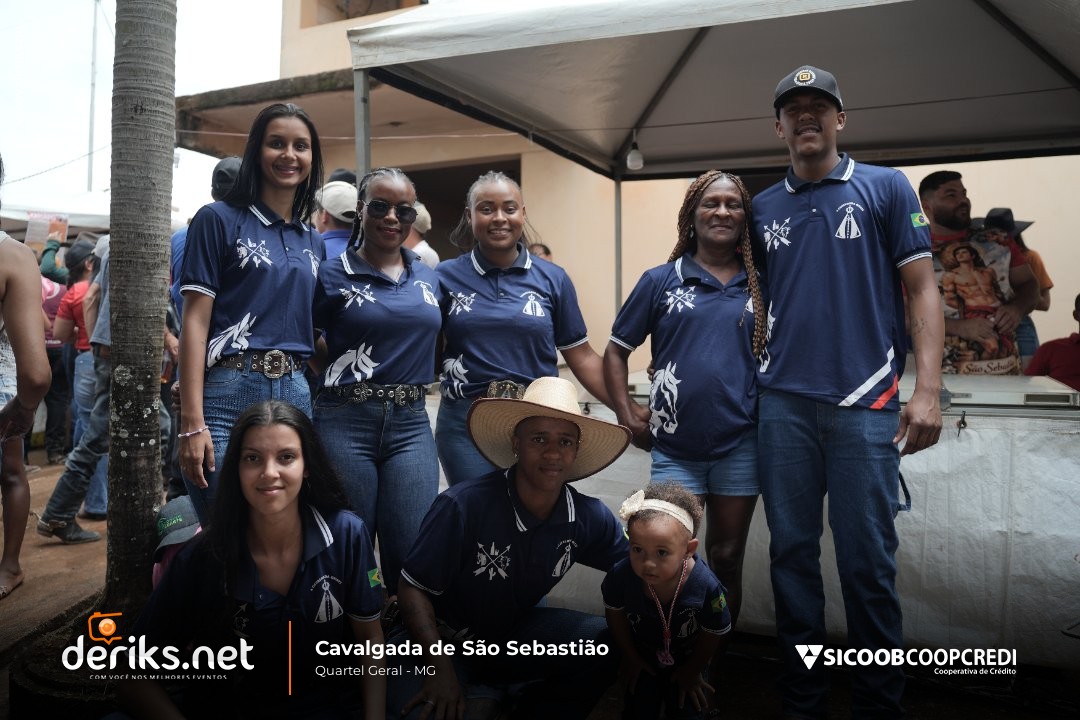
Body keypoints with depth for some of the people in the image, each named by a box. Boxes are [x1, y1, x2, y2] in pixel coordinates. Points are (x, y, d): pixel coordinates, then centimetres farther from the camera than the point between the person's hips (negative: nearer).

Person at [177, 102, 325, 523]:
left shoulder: (313, 242, 16)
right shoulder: (219, 219, 0)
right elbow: (195, 321, -7)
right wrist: (192, 423, -14)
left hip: (296, 395, 5)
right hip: (228, 393, -5)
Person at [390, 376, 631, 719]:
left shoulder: (589, 517, -14)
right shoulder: (463, 506, -27)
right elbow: (413, 588, -17)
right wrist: (440, 667, -26)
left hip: (513, 633, 4)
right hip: (442, 640, -4)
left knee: (610, 646, -18)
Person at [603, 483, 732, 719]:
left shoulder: (706, 586, -36)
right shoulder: (620, 576, -33)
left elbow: (713, 635, -16)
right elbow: (616, 616, -10)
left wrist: (692, 671, -1)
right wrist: (631, 658, 2)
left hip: (687, 660, -1)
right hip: (644, 657, 1)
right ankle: (650, 691, 32)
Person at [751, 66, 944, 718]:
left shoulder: (885, 187, 5)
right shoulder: (763, 207, 14)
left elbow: (922, 289, 1)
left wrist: (928, 391, -9)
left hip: (864, 401, -3)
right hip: (783, 402, 3)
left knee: (867, 559, 1)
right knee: (792, 552, 8)